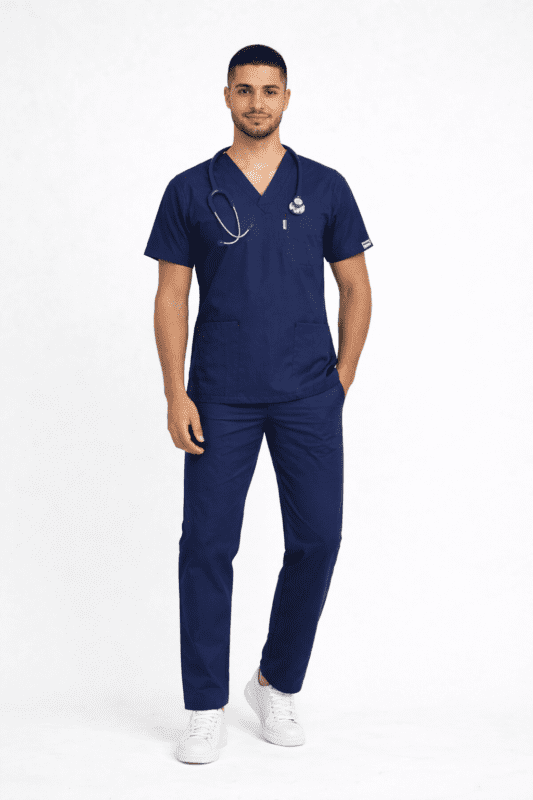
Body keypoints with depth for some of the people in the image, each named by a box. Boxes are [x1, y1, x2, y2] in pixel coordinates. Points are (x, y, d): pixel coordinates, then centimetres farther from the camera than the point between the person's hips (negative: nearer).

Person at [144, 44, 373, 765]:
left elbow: (356, 288, 9)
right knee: (207, 543, -3)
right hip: (221, 399, -1)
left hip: (308, 396, 1)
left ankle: (277, 685, 22)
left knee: (316, 539, 0)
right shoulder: (190, 190, 4)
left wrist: (341, 380, 1)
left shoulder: (325, 187, 6)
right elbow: (172, 297, 2)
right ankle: (207, 709, 10)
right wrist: (176, 394, -6)